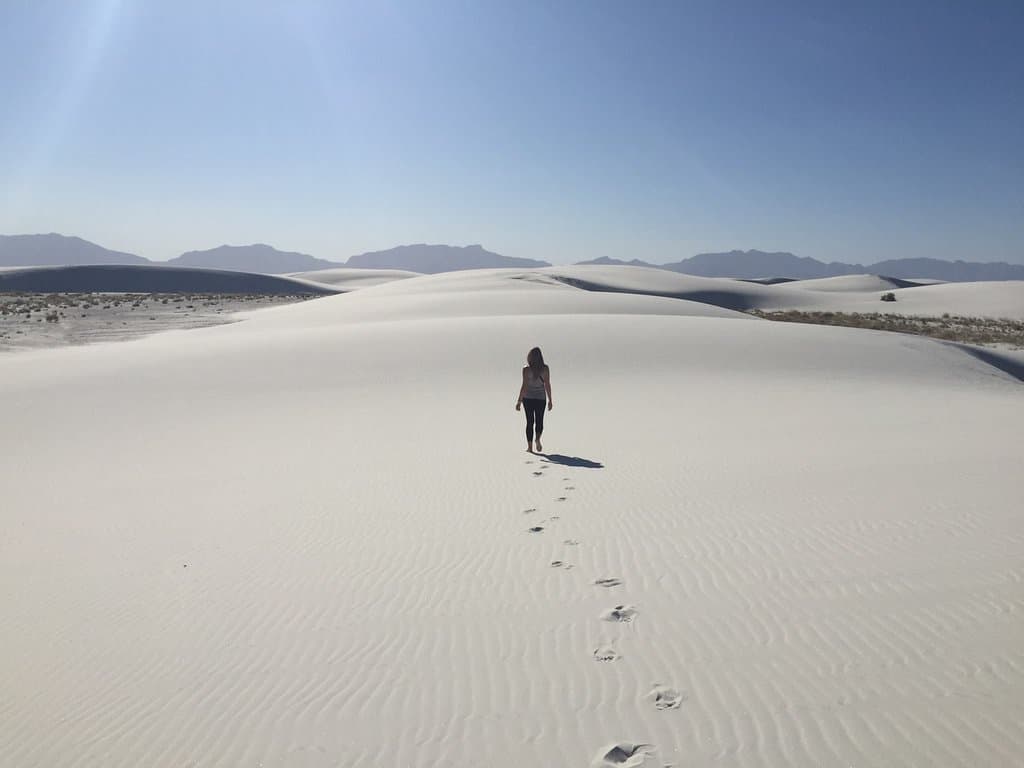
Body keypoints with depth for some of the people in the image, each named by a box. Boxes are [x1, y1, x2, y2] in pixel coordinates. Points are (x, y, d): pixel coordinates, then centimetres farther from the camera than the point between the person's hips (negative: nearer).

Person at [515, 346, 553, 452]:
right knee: (539, 421, 13)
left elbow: (524, 386, -13)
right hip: (541, 398, 1)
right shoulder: (545, 369, -6)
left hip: (528, 398, -1)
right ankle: (538, 439, -14)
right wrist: (550, 400, 4)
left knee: (530, 421, 9)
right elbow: (547, 385, -4)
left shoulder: (526, 370, -11)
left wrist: (519, 401, -8)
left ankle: (530, 446, 6)